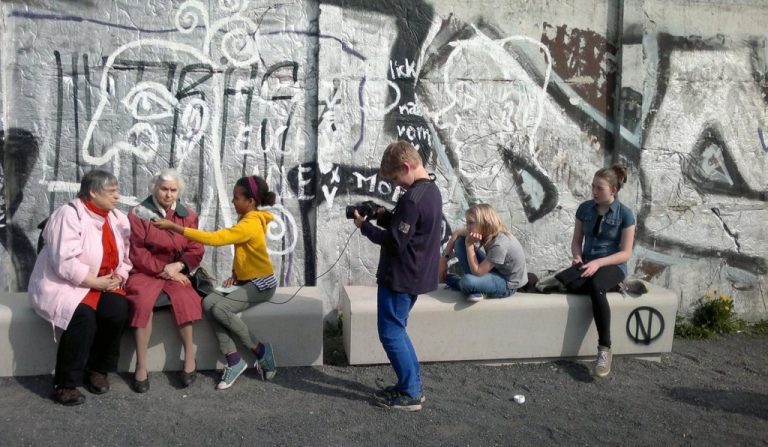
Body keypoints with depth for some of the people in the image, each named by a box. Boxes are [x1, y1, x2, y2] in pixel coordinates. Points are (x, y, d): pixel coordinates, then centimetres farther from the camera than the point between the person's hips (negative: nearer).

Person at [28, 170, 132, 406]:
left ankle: (98, 368, -4)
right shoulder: (69, 215, -15)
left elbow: (125, 258, 11)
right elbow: (65, 264, -24)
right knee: (83, 315, -33)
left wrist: (118, 277, -10)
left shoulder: (118, 219, 7)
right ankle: (65, 384, -17)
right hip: (62, 285, -5)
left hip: (102, 285, 6)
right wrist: (98, 282, -21)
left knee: (118, 308, -24)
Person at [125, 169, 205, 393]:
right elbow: (137, 253, -5)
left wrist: (176, 267, -12)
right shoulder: (139, 214, -1)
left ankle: (189, 356, -18)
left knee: (183, 298, -30)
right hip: (145, 272, -2)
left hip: (176, 273, 2)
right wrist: (163, 270, -12)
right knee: (143, 301, -32)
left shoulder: (188, 215, 9)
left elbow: (196, 251, 6)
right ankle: (141, 365, -24)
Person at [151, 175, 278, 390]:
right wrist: (235, 274, 2)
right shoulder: (248, 219, 9)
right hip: (246, 281, 9)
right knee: (209, 303, -14)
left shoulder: (250, 224, -23)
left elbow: (213, 238, -31)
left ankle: (261, 350, -8)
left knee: (221, 309, -28)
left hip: (262, 284, -9)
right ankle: (233, 360, -13)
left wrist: (173, 226, -30)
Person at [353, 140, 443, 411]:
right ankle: (412, 386, 25)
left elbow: (395, 242, -22)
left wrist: (365, 226, -10)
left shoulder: (412, 199, -23)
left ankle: (409, 394, 9)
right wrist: (385, 217, 2)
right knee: (397, 330, 19)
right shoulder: (432, 190, 9)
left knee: (390, 333, 1)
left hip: (399, 277, -10)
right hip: (416, 275, 10)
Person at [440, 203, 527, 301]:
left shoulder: (500, 244, -34)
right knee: (460, 242, -3)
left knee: (468, 281, -38)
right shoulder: (486, 231, -13)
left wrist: (469, 244, -30)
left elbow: (477, 272, -28)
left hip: (507, 283, -8)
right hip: (493, 270, 8)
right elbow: (456, 234, 2)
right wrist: (444, 259, -1)